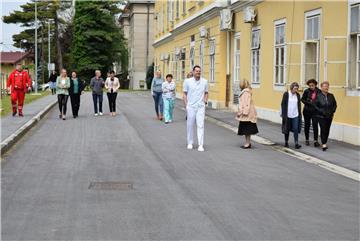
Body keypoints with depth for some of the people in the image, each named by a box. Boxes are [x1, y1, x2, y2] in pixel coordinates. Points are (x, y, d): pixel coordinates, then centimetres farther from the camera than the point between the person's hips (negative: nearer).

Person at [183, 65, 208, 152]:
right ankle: (190, 143, 22)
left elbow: (206, 93, 17)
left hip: (200, 107, 0)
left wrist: (205, 101, 2)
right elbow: (185, 94, 4)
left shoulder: (204, 81, 5)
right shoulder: (187, 81, 1)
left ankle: (201, 145, -7)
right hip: (190, 107, 0)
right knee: (190, 125, 8)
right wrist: (186, 105, -3)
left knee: (201, 125, -7)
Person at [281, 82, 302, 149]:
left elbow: (299, 105, 12)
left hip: (295, 115, 2)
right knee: (287, 129, 9)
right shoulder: (286, 94, -5)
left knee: (296, 129, -7)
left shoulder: (297, 95, 6)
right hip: (288, 115, -2)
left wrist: (300, 114, 8)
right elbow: (283, 104, -4)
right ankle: (286, 142, 23)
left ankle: (296, 143, -7)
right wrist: (283, 114, -8)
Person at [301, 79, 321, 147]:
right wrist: (309, 103, -11)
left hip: (315, 111, -1)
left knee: (315, 125, -9)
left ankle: (315, 140, -7)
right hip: (307, 111, 1)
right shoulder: (306, 91, -5)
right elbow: (302, 99, 3)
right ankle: (307, 140, 23)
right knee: (307, 125, 11)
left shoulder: (319, 92, -6)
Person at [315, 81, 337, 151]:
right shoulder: (318, 96, -7)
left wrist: (332, 111, 0)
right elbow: (315, 106, -7)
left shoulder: (331, 96, 5)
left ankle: (325, 142, 22)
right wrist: (322, 111, -13)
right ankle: (324, 144, -8)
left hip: (329, 116, 4)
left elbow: (335, 105, 13)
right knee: (323, 129, -10)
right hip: (321, 116, -4)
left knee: (327, 130, 8)